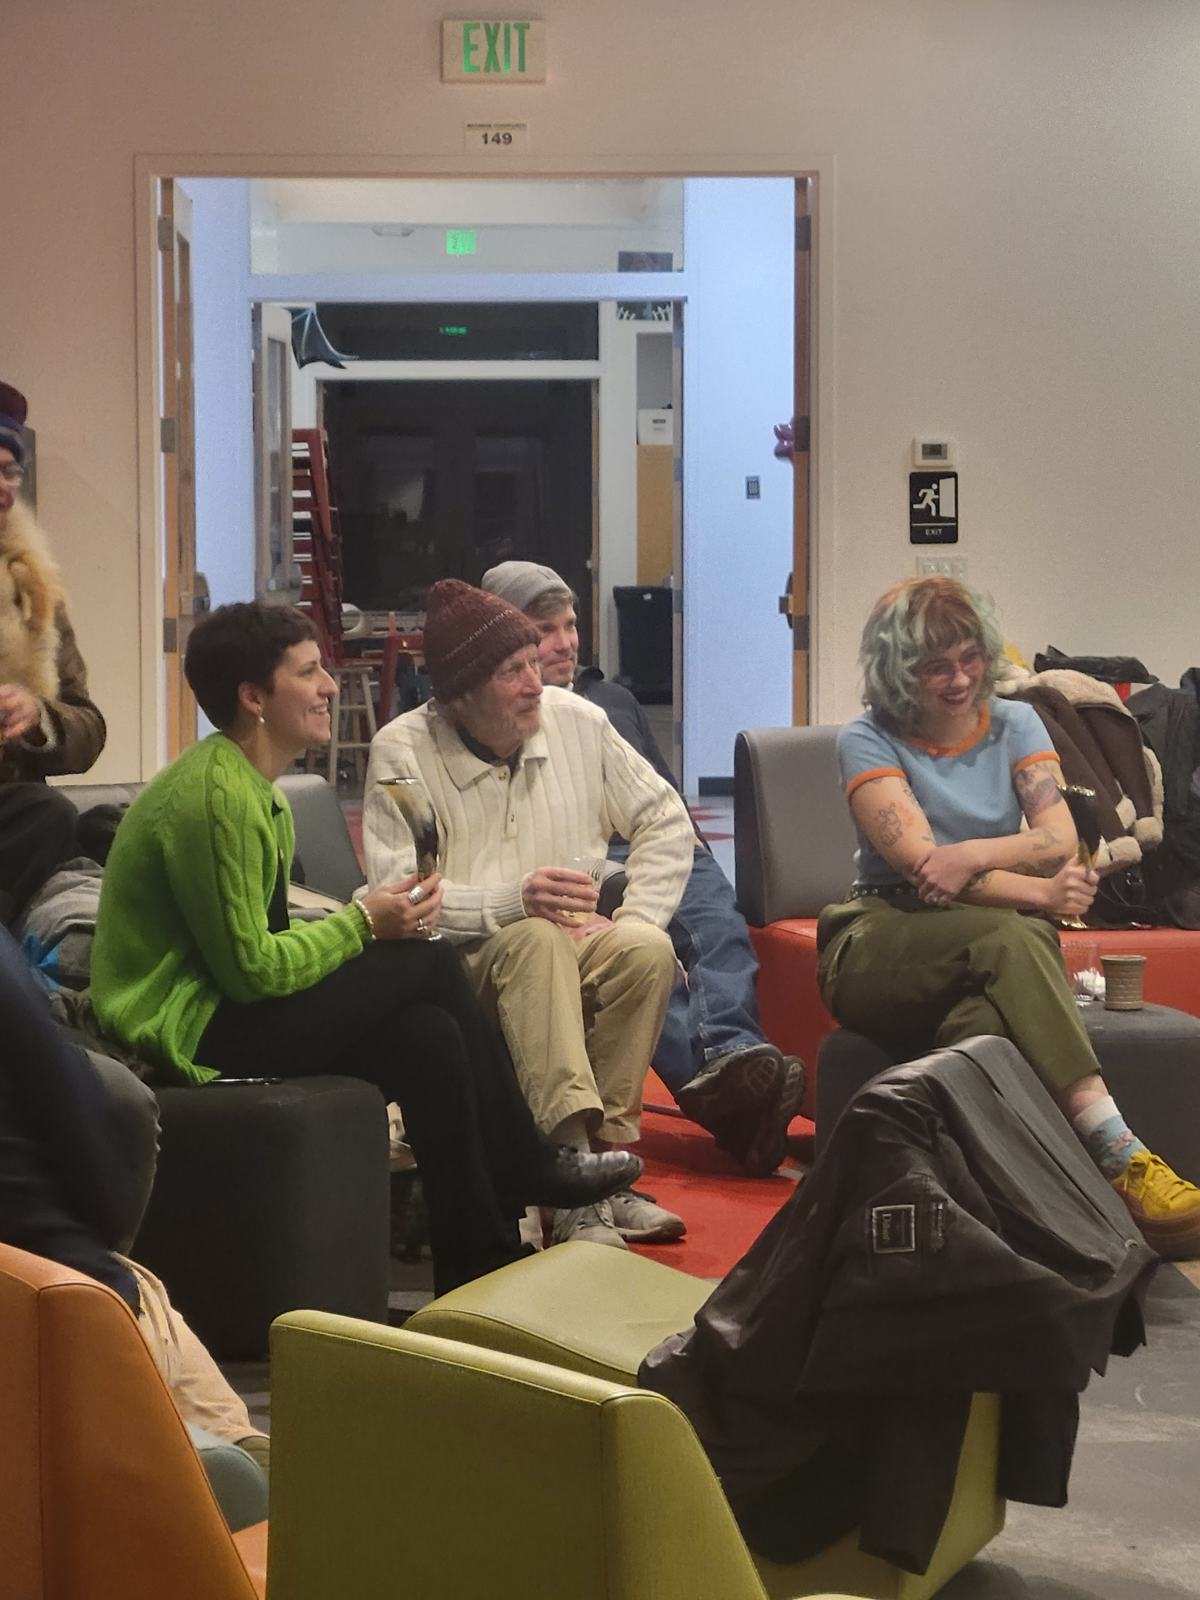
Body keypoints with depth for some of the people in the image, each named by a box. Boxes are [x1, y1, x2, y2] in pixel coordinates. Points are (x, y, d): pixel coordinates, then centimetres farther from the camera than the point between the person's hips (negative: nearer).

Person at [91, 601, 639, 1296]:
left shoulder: (254, 787, 14)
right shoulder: (217, 798, -20)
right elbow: (250, 969, -21)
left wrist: (361, 924, 0)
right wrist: (362, 923, -11)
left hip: (216, 1003, 10)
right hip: (186, 1030, -10)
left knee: (428, 1034, -8)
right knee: (430, 962, -14)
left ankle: (481, 1265, 0)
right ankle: (528, 1170, 1)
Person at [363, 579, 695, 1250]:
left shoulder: (576, 722, 6)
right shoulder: (402, 750, -6)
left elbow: (666, 822, 13)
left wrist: (636, 917, -2)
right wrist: (512, 901, -26)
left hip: (578, 945, 4)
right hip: (464, 963, -4)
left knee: (648, 950, -28)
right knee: (535, 941, -37)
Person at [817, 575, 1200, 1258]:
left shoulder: (1014, 724, 14)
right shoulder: (870, 741, 2)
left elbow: (1061, 839, -1)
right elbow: (918, 864, -13)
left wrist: (973, 854, -20)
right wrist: (1037, 893, -24)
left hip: (1003, 939, 4)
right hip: (883, 941, -4)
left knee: (983, 1018, -37)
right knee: (1010, 938, -38)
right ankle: (1118, 1151, -51)